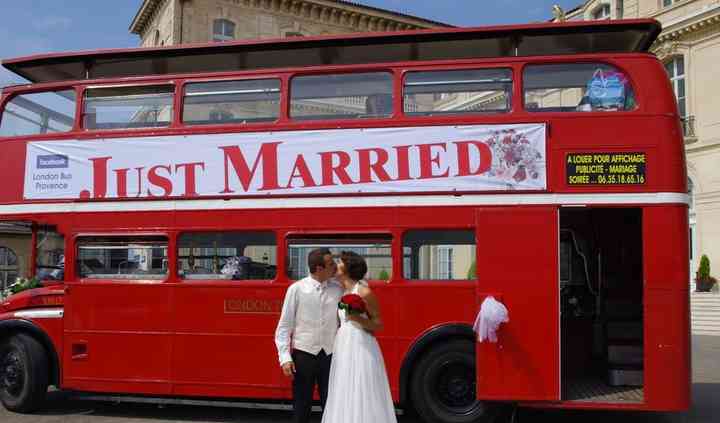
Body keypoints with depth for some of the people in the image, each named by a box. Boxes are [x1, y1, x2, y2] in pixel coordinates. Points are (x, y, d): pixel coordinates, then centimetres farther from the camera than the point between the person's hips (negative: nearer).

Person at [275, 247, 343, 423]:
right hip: (303, 355, -2)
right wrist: (285, 358, -10)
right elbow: (284, 326, -4)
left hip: (330, 356, 2)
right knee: (301, 408, 10)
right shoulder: (296, 289, -5)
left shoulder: (339, 289, 1)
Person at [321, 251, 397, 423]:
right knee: (344, 398, 10)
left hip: (361, 349, -8)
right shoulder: (342, 292, 11)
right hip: (343, 349, 8)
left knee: (363, 397, -3)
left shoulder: (364, 292, -12)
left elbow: (378, 325, -9)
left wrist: (358, 319, -23)